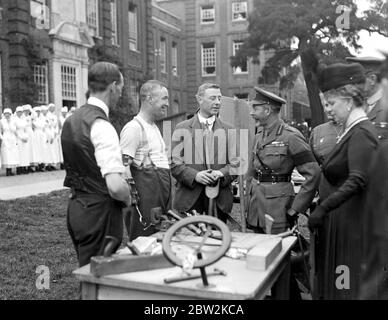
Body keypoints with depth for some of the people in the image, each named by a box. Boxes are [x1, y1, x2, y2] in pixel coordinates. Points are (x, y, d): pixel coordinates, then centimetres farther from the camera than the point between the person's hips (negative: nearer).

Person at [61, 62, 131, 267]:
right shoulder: (101, 126, -19)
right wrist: (128, 198, -5)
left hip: (76, 207, 9)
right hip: (100, 212, -9)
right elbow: (115, 186, -27)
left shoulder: (71, 120, 8)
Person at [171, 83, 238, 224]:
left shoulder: (228, 130, 12)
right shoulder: (183, 128, 6)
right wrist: (195, 175, -15)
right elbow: (175, 163, 1)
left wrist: (222, 173, -13)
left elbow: (235, 163, 7)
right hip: (189, 199, -1)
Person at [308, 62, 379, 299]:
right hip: (345, 218, 9)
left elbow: (358, 180, -28)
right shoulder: (357, 129, 13)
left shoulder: (361, 133, -15)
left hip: (353, 220, -9)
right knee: (340, 280, 14)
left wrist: (323, 209, -29)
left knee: (350, 285, 0)